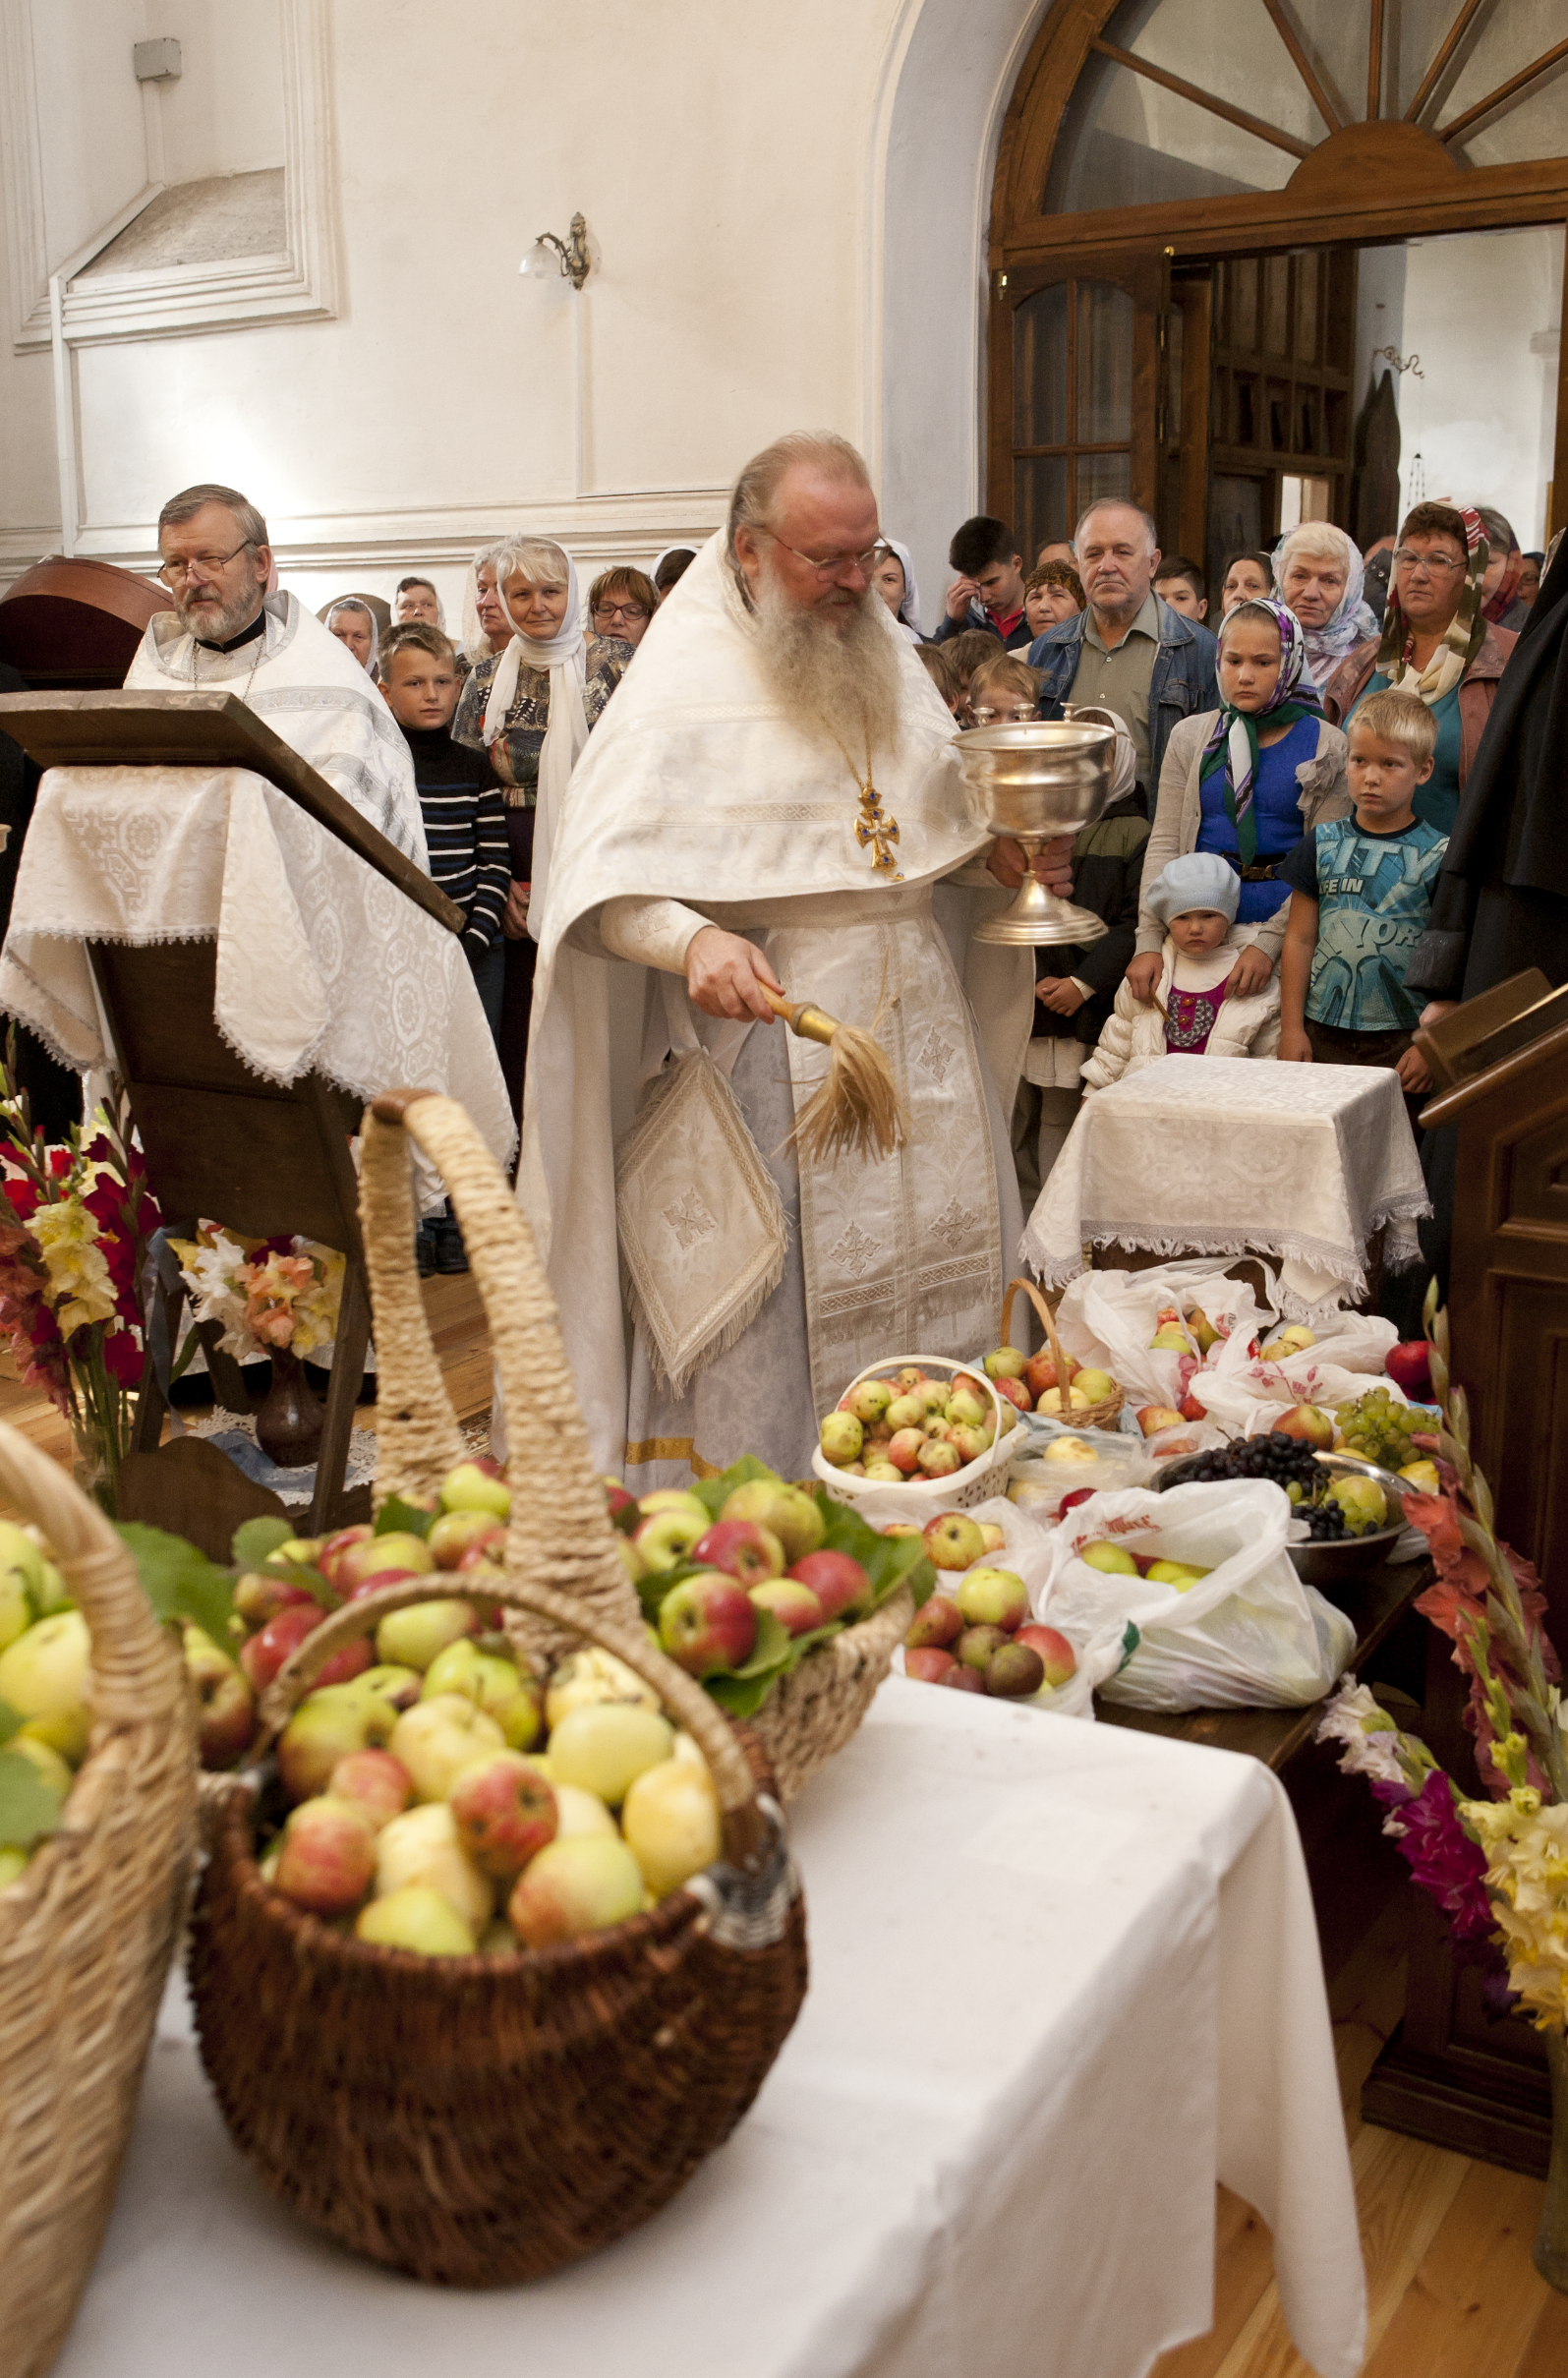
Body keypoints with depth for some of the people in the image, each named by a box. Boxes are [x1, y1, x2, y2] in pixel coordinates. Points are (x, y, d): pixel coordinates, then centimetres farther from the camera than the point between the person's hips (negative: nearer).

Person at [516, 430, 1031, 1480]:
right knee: (767, 1335, 1)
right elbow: (602, 889, -16)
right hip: (766, 1033, -6)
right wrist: (694, 941, -36)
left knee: (928, 1291, 10)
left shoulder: (888, 653, 11)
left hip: (915, 1043, 6)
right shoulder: (681, 684, -9)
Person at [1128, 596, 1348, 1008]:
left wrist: (1269, 942, -17)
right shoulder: (1191, 736, 9)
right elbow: (1164, 843, 3)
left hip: (1285, 916, -2)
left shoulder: (1326, 746, 0)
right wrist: (1149, 940, -9)